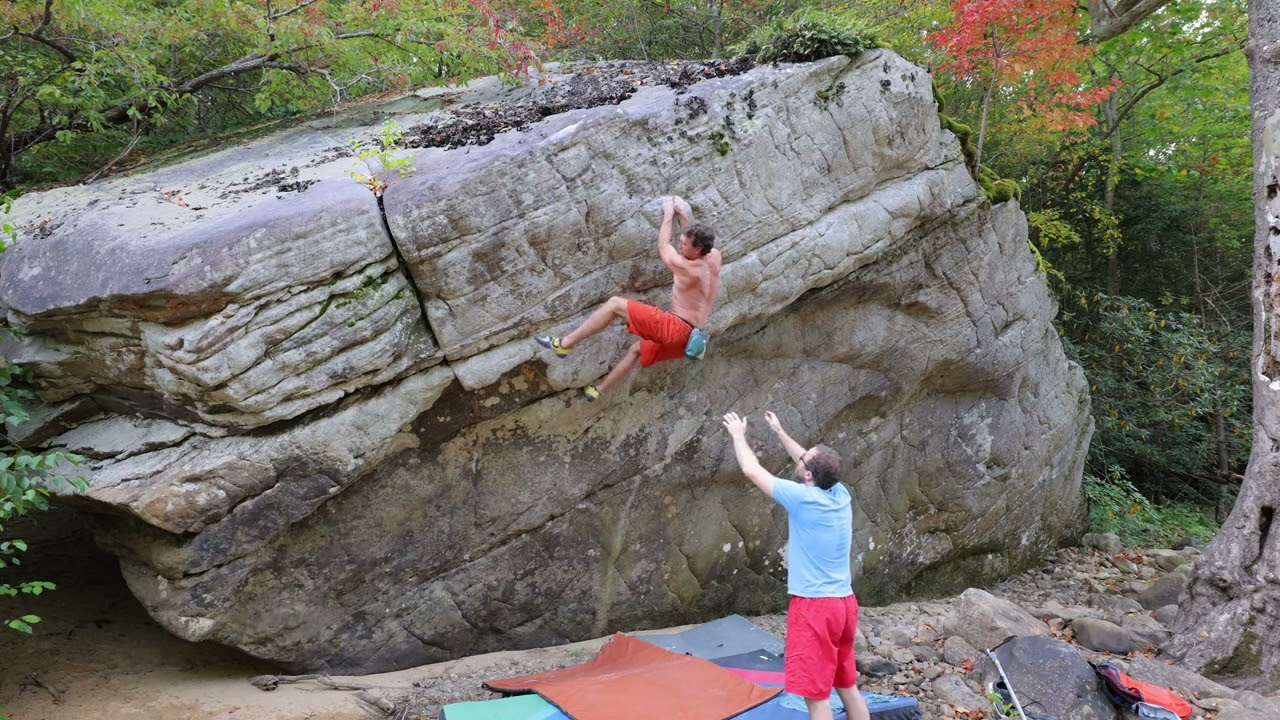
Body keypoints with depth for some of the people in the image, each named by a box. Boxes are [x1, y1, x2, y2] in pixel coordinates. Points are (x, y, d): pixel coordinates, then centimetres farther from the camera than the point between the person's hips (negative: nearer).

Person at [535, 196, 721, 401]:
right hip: (685, 337, 10)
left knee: (614, 304, -9)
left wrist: (669, 214, 12)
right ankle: (597, 390, 34)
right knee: (637, 349, 28)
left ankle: (564, 343, -6)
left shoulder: (687, 268, -18)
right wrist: (684, 215, 27)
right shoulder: (714, 257, 3)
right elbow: (696, 238, 28)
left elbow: (663, 247, 1)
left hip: (675, 329, -10)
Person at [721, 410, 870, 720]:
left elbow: (752, 470, -4)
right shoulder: (841, 494, 2)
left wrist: (738, 435, 12)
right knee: (847, 686, 18)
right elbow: (812, 463, 23)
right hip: (844, 602, 8)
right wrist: (780, 432, 31)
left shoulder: (802, 497, -16)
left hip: (815, 606, -8)